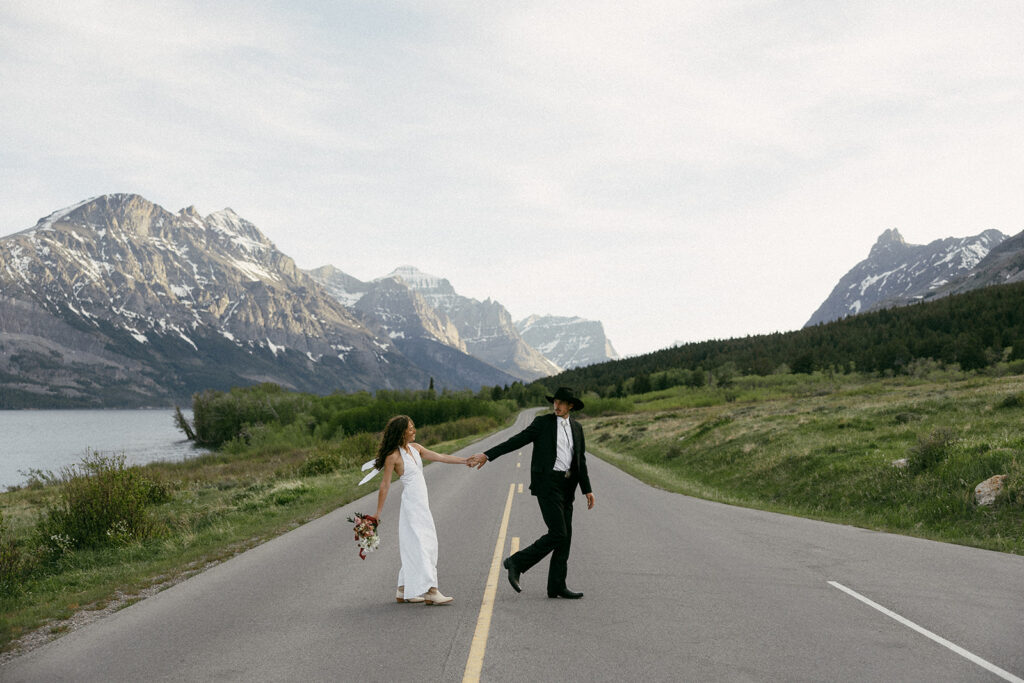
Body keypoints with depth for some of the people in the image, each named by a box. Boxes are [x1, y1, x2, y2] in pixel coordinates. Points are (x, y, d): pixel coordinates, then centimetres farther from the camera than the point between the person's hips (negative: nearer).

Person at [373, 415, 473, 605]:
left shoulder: (415, 448, 11)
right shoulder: (393, 456, -11)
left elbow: (440, 457, 12)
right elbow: (385, 485, -8)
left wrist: (466, 460, 5)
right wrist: (378, 514, -5)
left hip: (422, 503, 8)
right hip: (411, 504, -8)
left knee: (414, 548, 10)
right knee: (421, 545, -11)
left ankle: (404, 591, 17)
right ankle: (430, 591, -12)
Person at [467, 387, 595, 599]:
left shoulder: (576, 428, 14)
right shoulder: (542, 422, -2)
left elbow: (581, 460, 18)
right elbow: (516, 441, -6)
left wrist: (587, 490, 15)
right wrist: (487, 455, -14)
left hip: (566, 487, 6)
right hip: (547, 484, -6)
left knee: (565, 537, 5)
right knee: (557, 534, -13)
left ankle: (557, 586, 12)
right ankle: (516, 562, 0)